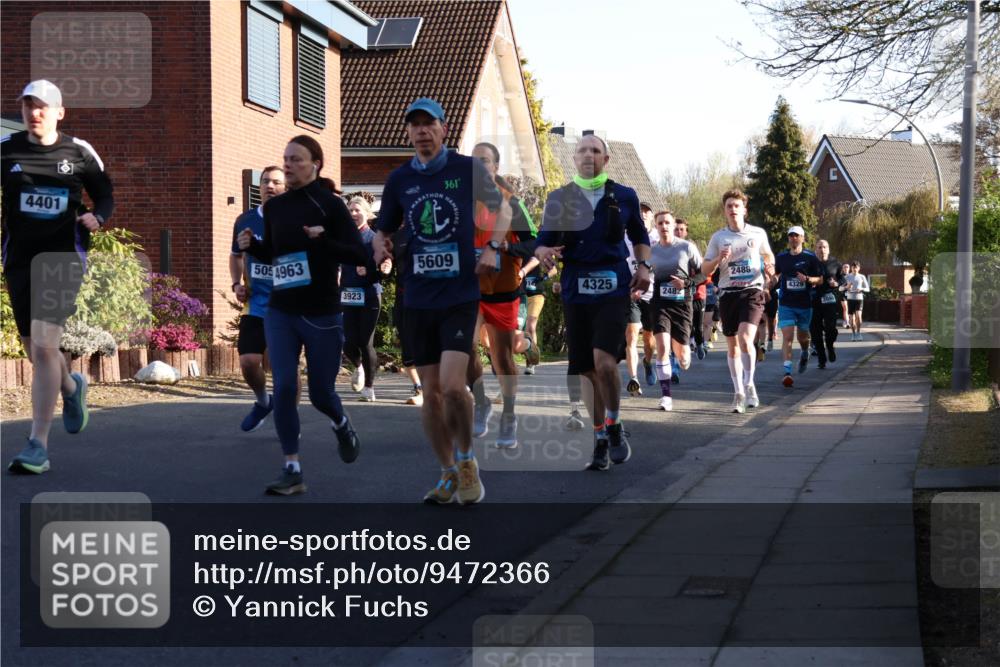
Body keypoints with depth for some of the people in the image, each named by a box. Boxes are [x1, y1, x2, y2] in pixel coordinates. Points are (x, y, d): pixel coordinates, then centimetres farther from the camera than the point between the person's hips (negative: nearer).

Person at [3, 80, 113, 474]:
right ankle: (71, 387, 47)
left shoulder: (79, 152, 2)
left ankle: (38, 445, -13)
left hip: (63, 256, -3)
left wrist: (97, 217, -9)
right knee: (34, 351, 11)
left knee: (44, 344, -16)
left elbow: (105, 195, 12)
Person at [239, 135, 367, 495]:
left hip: (322, 315, -3)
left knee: (320, 393, 6)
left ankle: (341, 425, 42)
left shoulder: (330, 204, -9)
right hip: (280, 313, 3)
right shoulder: (274, 207, 5)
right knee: (284, 387, -9)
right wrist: (251, 245, -2)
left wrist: (325, 241, -26)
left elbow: (361, 256, -12)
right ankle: (292, 470, -3)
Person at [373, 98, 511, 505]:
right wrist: (380, 245, -5)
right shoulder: (399, 180, 7)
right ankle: (449, 474, 20)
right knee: (431, 392, 6)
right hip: (417, 299, 4)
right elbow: (384, 229, 18)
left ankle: (466, 459, 8)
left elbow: (502, 207, 13)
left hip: (460, 295, -3)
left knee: (452, 386, -16)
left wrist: (492, 247, -3)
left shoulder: (468, 169, -1)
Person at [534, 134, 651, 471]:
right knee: (588, 370, 6)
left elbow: (640, 236, 20)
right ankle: (601, 442, 19)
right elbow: (542, 243, 5)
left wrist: (644, 265, 3)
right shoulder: (559, 199, 7)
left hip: (613, 288, -2)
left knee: (604, 361, -20)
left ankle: (614, 426, 4)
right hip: (576, 290, 2)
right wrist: (544, 253, -18)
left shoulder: (624, 197, 6)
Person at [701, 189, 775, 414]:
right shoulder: (718, 237, 5)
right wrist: (720, 258, -13)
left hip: (752, 291, -2)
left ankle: (749, 385, -7)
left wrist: (770, 267, 0)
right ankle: (739, 392, 17)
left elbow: (768, 255, 22)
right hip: (728, 293, 2)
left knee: (745, 338, -22)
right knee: (733, 347, 7)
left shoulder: (758, 234, 4)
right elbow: (705, 270, 6)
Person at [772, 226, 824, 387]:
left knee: (803, 336, 16)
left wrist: (807, 279, -18)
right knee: (787, 337, -13)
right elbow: (777, 274, 23)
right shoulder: (781, 257, 5)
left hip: (805, 304, 0)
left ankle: (805, 354, 50)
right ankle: (787, 372, -19)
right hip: (786, 304, 0)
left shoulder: (810, 258, -2)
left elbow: (820, 280, 0)